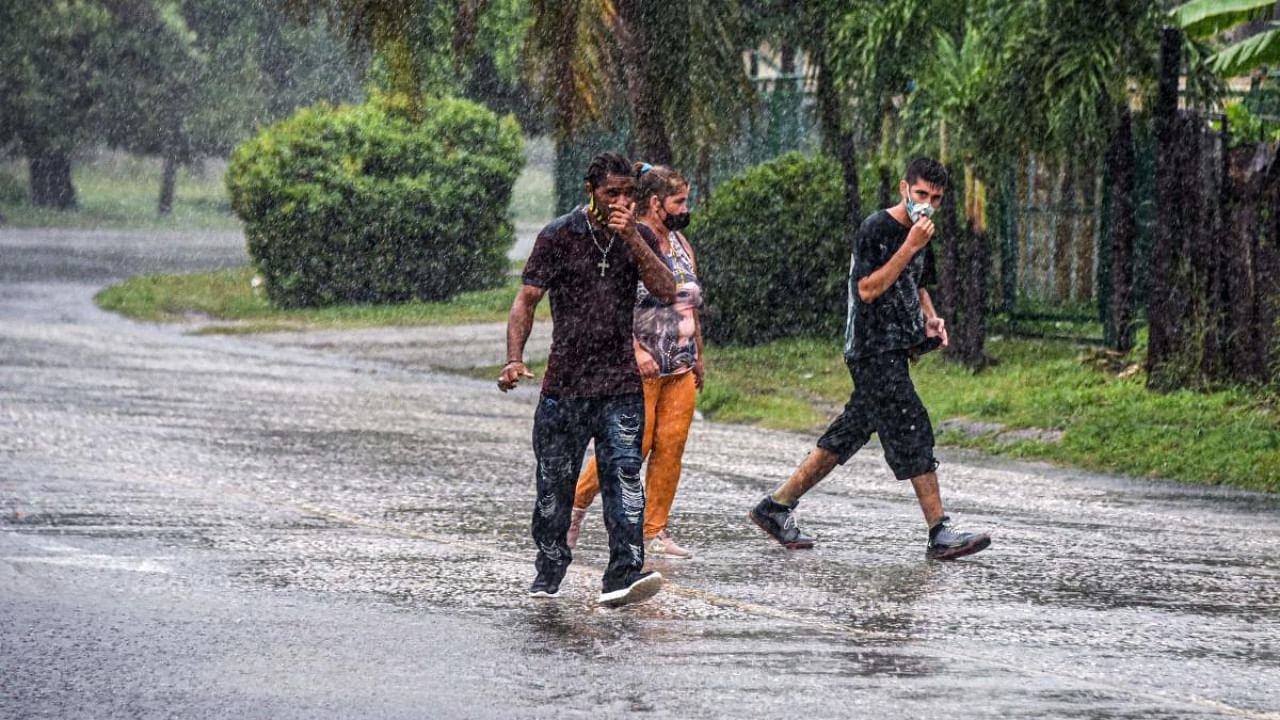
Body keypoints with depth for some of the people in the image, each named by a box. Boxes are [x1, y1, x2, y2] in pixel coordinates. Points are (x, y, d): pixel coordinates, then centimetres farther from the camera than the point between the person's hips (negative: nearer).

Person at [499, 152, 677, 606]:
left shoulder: (635, 238, 9)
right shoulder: (559, 236, 0)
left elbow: (666, 292, -5)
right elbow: (526, 300, -3)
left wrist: (632, 239, -14)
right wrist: (514, 359, -17)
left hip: (621, 384, 1)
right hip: (564, 382, -1)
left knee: (624, 475, -13)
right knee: (554, 483, 7)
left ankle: (624, 575, -20)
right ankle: (549, 573, 24)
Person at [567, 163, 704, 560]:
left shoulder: (681, 244, 15)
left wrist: (698, 356, 23)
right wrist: (634, 349, -24)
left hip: (680, 369, 7)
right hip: (639, 368, -7)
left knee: (671, 447, 1)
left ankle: (654, 532, 6)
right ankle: (577, 503, 11)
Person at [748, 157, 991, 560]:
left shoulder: (920, 233, 15)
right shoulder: (876, 230, -12)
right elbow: (868, 289, -20)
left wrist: (930, 318, 10)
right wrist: (910, 247, -22)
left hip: (895, 352, 9)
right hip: (873, 350, -9)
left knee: (849, 434, 10)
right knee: (913, 434, -11)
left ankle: (777, 507, 17)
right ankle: (940, 535, -9)